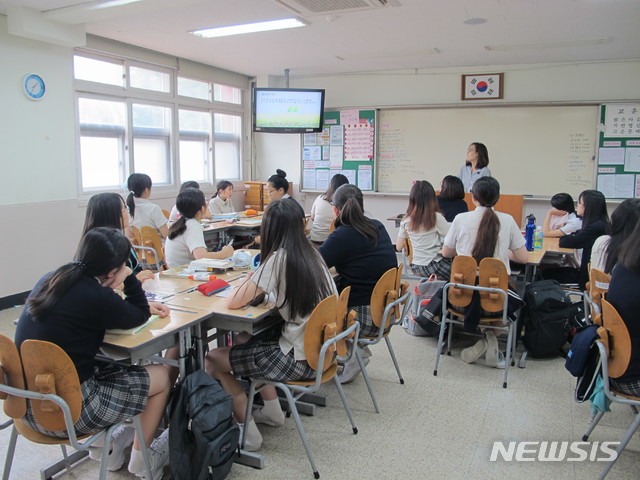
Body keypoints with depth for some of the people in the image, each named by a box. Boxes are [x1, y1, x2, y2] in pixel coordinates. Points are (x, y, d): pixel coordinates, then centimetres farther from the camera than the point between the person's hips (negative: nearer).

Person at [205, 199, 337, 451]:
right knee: (245, 340, 27)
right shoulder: (311, 253, 5)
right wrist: (261, 285, 10)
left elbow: (233, 302, -14)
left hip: (301, 360, -8)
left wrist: (250, 281, 4)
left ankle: (248, 432, 10)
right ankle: (272, 411, 33)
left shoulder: (279, 258, -17)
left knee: (213, 359, 3)